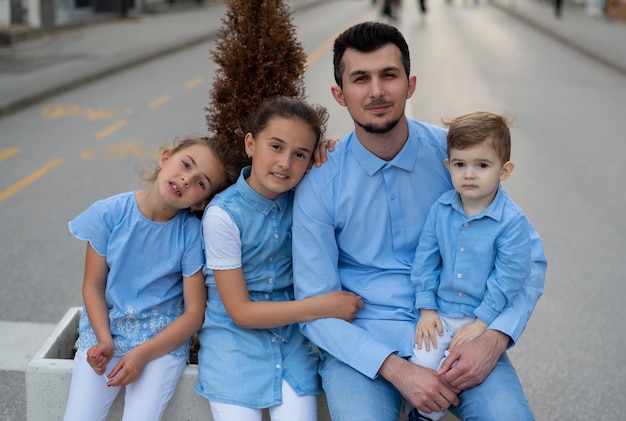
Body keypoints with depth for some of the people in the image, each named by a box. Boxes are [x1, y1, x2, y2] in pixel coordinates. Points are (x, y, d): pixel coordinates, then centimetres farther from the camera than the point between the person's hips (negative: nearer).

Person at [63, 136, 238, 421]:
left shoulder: (191, 233, -13)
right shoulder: (109, 213, -10)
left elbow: (194, 313, -9)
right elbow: (93, 285, -2)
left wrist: (142, 354, -17)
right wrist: (104, 340, -15)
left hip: (164, 338, -1)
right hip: (104, 329, 2)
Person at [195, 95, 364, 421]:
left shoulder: (300, 198, -4)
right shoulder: (223, 215, -17)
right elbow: (241, 312, -14)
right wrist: (322, 307, -19)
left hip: (291, 338, 4)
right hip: (235, 339, -3)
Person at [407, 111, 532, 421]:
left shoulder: (512, 221, -15)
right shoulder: (441, 209, -3)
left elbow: (509, 277, -13)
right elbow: (425, 259, 4)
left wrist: (481, 322, -14)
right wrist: (426, 309, -2)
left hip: (483, 317, -3)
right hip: (440, 312, 3)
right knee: (421, 364, -12)